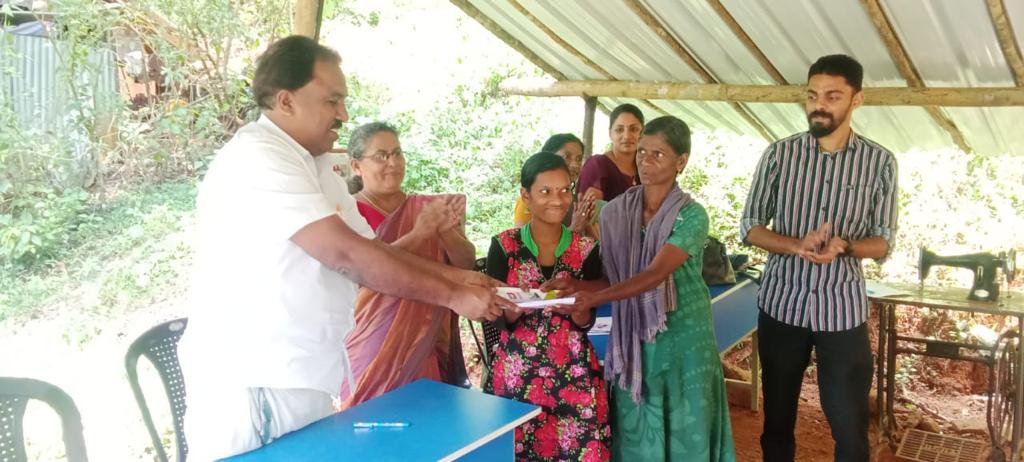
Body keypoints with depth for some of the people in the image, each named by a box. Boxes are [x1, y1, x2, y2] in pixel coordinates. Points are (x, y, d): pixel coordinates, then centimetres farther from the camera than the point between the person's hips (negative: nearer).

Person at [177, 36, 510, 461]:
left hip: (300, 382, 9)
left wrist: (453, 276, 0)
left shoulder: (314, 172, 14)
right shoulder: (257, 157, -17)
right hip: (252, 387, -9)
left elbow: (372, 253, 12)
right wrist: (452, 297, -18)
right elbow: (344, 254, -23)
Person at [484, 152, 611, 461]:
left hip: (574, 374, 1)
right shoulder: (504, 246, -4)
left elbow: (587, 323, 2)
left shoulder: (586, 249, 0)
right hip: (516, 372, -1)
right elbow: (500, 320, -4)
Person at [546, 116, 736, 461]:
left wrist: (593, 297, -36)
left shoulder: (692, 216, -11)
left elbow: (655, 274, -24)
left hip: (682, 338, -3)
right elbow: (611, 278, 1)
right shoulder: (615, 211, 0)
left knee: (684, 430, 7)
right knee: (634, 432, 9)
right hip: (632, 338, 3)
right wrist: (575, 285, -20)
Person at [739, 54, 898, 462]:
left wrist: (844, 247, -21)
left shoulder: (880, 162, -2)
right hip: (782, 304, 1)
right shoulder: (779, 154, -3)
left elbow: (883, 242, 1)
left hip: (843, 310, 0)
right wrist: (797, 245, -19)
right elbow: (749, 227, -1)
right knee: (777, 416, 15)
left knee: (850, 427, 6)